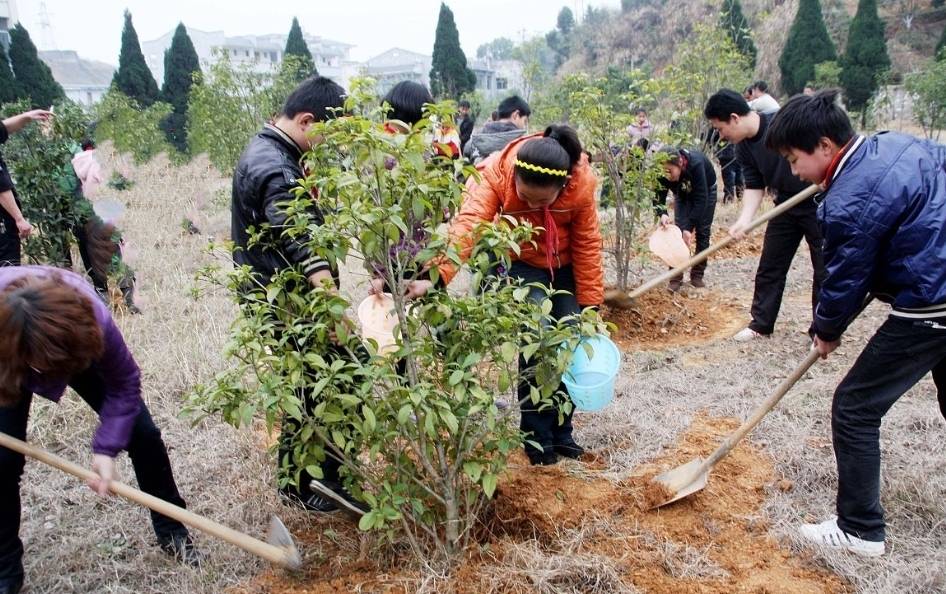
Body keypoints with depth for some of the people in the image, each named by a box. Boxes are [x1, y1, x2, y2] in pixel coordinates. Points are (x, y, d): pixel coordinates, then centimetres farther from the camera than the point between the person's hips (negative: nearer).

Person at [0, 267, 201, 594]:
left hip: (77, 349, 0)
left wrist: (105, 449, -29)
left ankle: (172, 532, 15)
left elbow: (125, 382, -24)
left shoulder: (94, 321, -43)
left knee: (141, 432, -6)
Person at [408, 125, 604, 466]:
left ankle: (561, 431, 19)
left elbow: (587, 245, -15)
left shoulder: (581, 183, -27)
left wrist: (589, 304, -10)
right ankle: (537, 436, 0)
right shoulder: (496, 174, -33)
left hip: (564, 266, 2)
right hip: (520, 263, -2)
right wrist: (436, 276, -63)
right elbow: (467, 225, -48)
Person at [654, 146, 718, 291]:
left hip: (706, 190, -2)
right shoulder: (664, 172, -33)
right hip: (682, 193, 2)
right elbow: (659, 195, -24)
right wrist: (662, 213, -46)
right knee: (679, 229, -9)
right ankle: (676, 277, -7)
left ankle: (697, 275, 8)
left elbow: (701, 199, -41)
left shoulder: (696, 164, -43)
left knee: (703, 231, -3)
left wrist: (689, 227, -45)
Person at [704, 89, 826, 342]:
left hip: (820, 203, -6)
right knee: (769, 267, 10)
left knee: (824, 270, 2)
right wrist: (744, 220, -17)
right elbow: (754, 185, -4)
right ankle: (761, 323, 23)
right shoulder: (744, 148, -5)